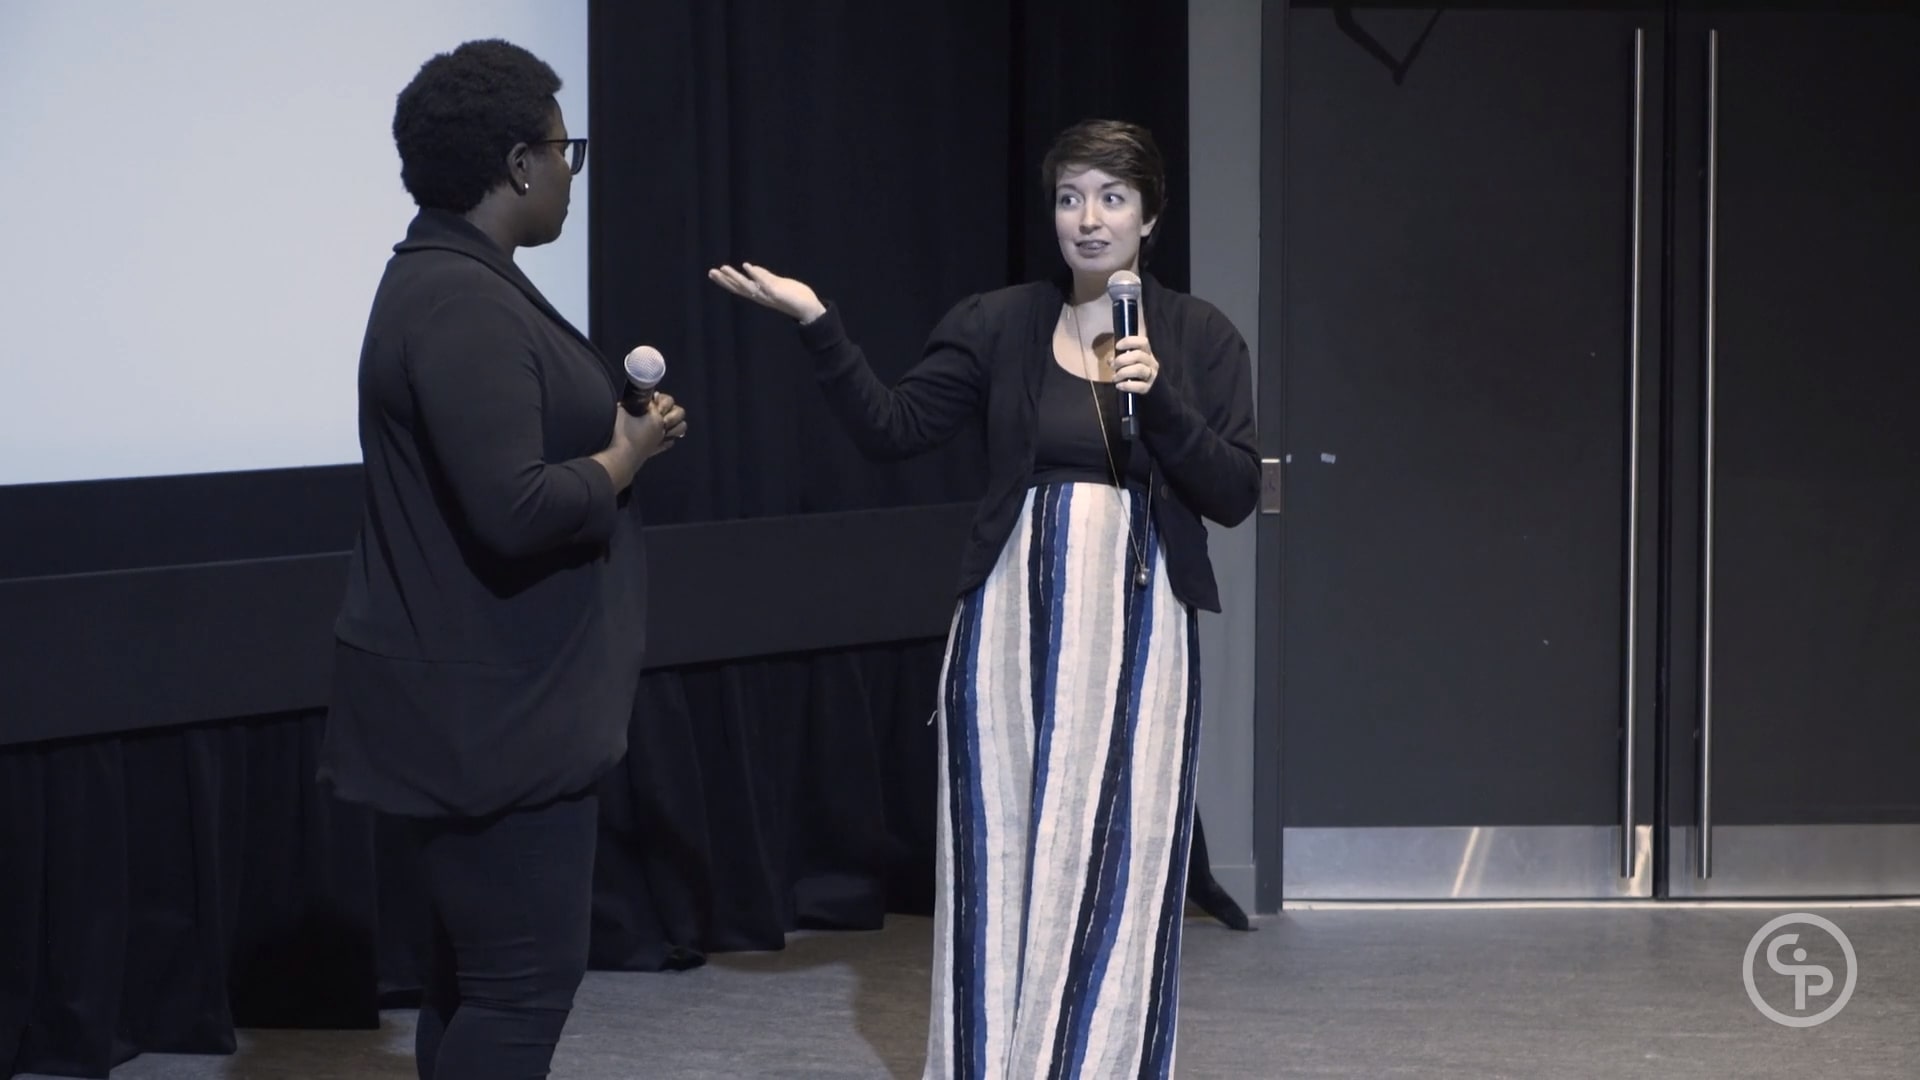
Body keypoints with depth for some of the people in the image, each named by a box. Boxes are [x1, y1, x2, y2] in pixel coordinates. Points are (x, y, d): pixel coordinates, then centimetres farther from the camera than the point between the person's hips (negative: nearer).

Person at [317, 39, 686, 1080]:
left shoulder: (448, 280, 12)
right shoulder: (464, 304, -21)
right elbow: (514, 508, -29)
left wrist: (608, 429, 8)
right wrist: (624, 457, -13)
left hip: (472, 698, 11)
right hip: (488, 709, -11)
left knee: (473, 967, 15)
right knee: (526, 976, -7)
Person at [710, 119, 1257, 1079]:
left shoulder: (1200, 337, 3)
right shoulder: (999, 323, 4)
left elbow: (1235, 495, -3)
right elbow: (891, 429, -3)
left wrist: (1158, 398, -16)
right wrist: (817, 323, -13)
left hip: (1136, 628, -1)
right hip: (1013, 621, 1)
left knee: (1116, 867, -1)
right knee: (1003, 858, 3)